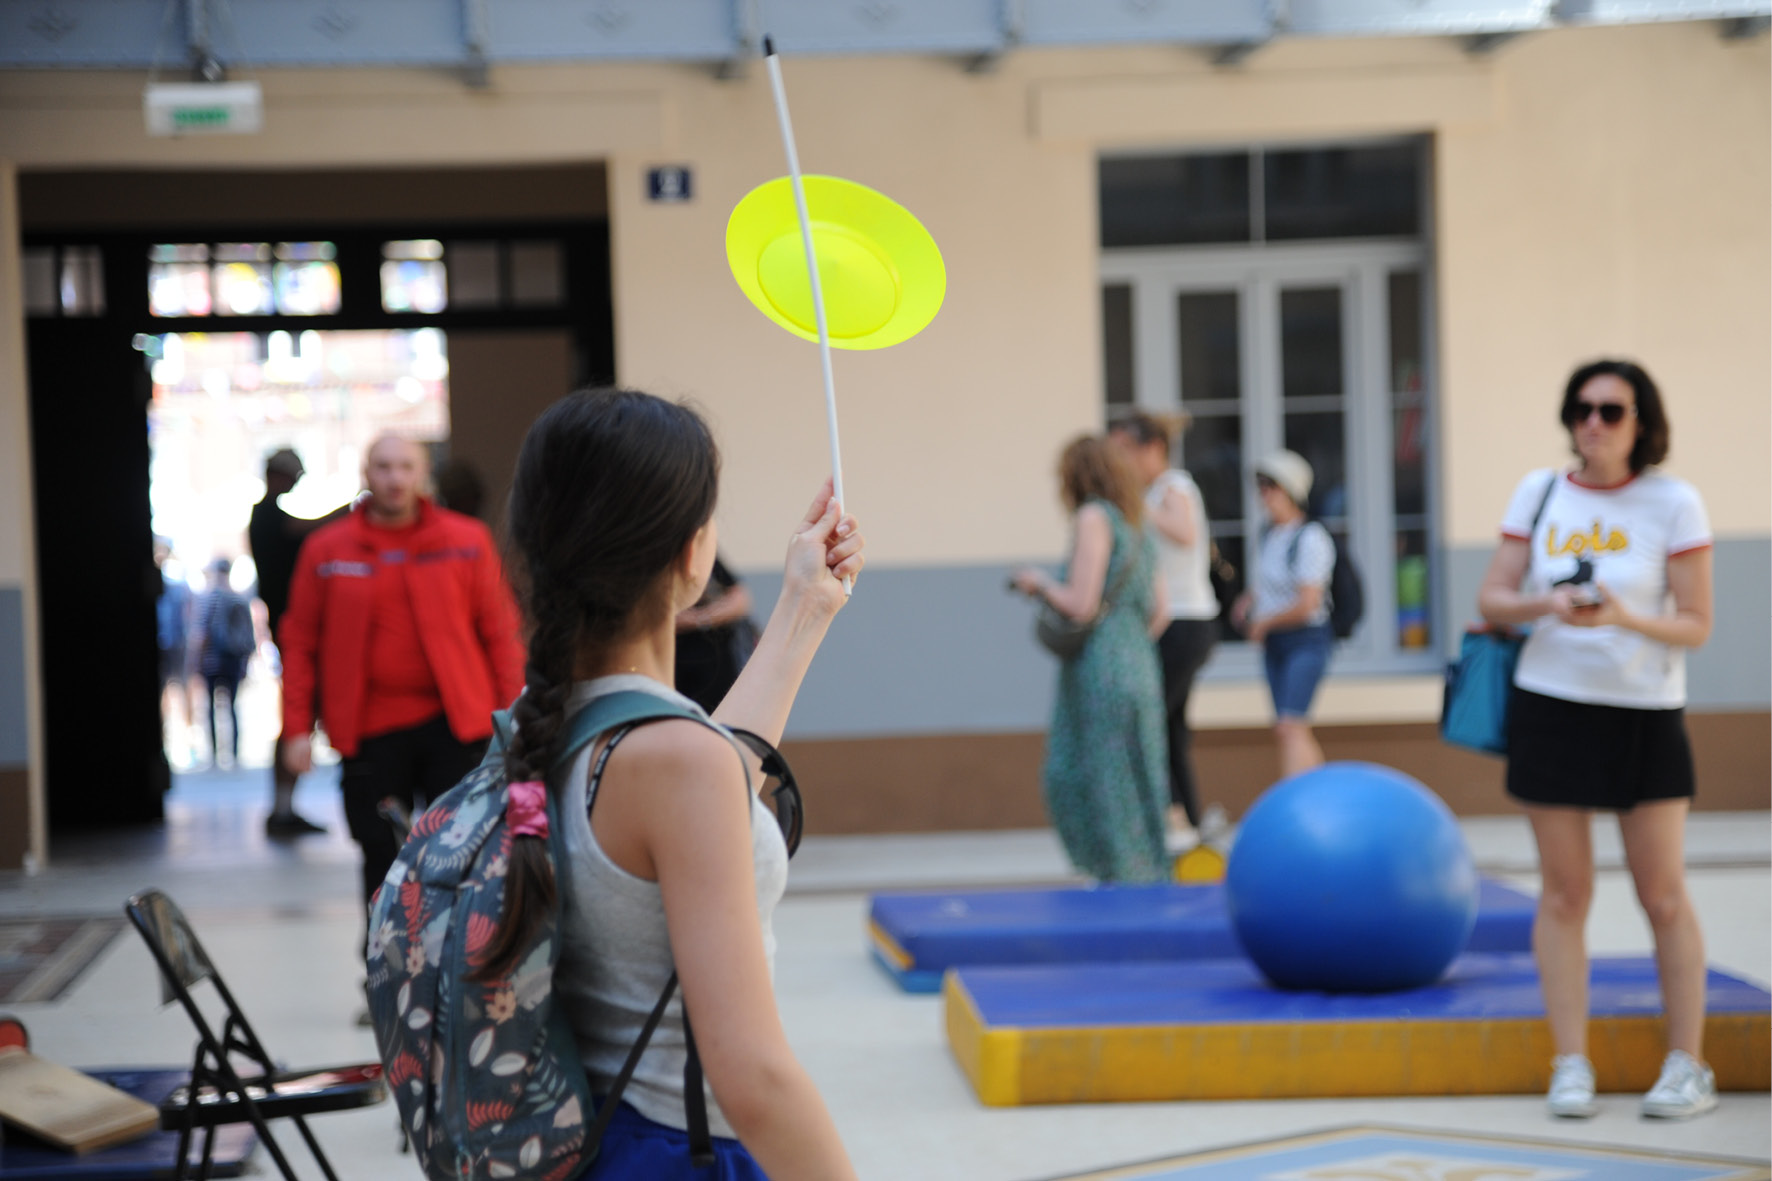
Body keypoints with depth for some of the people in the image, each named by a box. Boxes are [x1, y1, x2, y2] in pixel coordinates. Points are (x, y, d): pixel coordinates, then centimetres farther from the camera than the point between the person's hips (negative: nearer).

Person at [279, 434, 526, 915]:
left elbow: (500, 633, 4)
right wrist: (297, 727, 0)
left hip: (454, 725, 0)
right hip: (369, 733, 1)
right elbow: (299, 644, 7)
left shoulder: (467, 540, 3)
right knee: (383, 863, 6)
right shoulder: (326, 550, 4)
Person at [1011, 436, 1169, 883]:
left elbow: (1080, 605, -14)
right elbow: (1160, 612, 14)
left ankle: (1123, 884, -3)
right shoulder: (1136, 529, 16)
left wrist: (1040, 583, 2)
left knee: (1105, 791, -4)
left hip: (1101, 676, -8)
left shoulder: (1094, 517, -8)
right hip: (1141, 673, 8)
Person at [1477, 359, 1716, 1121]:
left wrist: (1625, 617, -23)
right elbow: (1491, 601, 4)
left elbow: (1696, 626, -6)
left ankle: (1688, 1067, 11)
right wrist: (1548, 606, -16)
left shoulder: (1673, 502, -4)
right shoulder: (1538, 494, 4)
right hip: (1551, 706, 2)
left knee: (1663, 895, 1)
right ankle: (1570, 1066, 9)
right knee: (1564, 893, 3)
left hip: (1645, 713, -2)